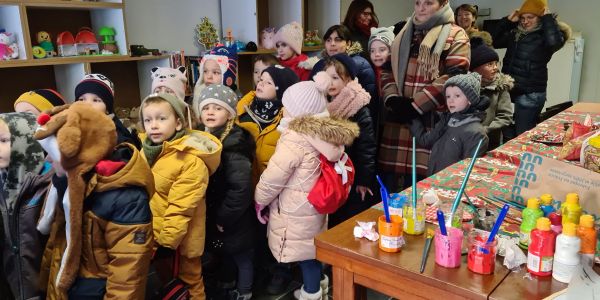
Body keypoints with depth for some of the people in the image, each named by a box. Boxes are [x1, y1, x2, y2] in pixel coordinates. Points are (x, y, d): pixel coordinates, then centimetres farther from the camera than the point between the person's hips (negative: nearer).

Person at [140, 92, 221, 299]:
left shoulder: (192, 160, -24)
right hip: (151, 235, 7)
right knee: (165, 280, 27)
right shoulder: (145, 149, 1)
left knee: (189, 282, 16)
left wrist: (166, 240, -23)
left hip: (179, 239, -7)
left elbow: (181, 207, -25)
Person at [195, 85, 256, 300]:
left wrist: (223, 217, -20)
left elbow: (242, 188, -29)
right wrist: (212, 215, 5)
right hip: (212, 216, 8)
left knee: (241, 256, 11)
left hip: (233, 220, -8)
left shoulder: (233, 144, -23)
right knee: (224, 255, 23)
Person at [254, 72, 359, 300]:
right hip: (312, 204, 8)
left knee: (304, 254, 8)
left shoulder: (294, 140, -26)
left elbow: (272, 179, -20)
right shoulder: (322, 132, -2)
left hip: (295, 211, -8)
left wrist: (260, 199, -3)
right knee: (312, 249, 23)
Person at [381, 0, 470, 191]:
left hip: (431, 117, -4)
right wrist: (391, 98, -4)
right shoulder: (404, 33, 18)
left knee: (423, 173, -4)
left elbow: (453, 77, -10)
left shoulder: (455, 35, 2)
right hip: (399, 113, 5)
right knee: (392, 169, 6)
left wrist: (416, 106, -15)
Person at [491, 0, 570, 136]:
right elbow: (495, 42, 14)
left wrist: (548, 17, -14)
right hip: (508, 89, 6)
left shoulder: (544, 35, -7)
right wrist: (508, 21, 4)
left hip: (530, 94, -6)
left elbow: (554, 42, -27)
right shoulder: (515, 33, 12)